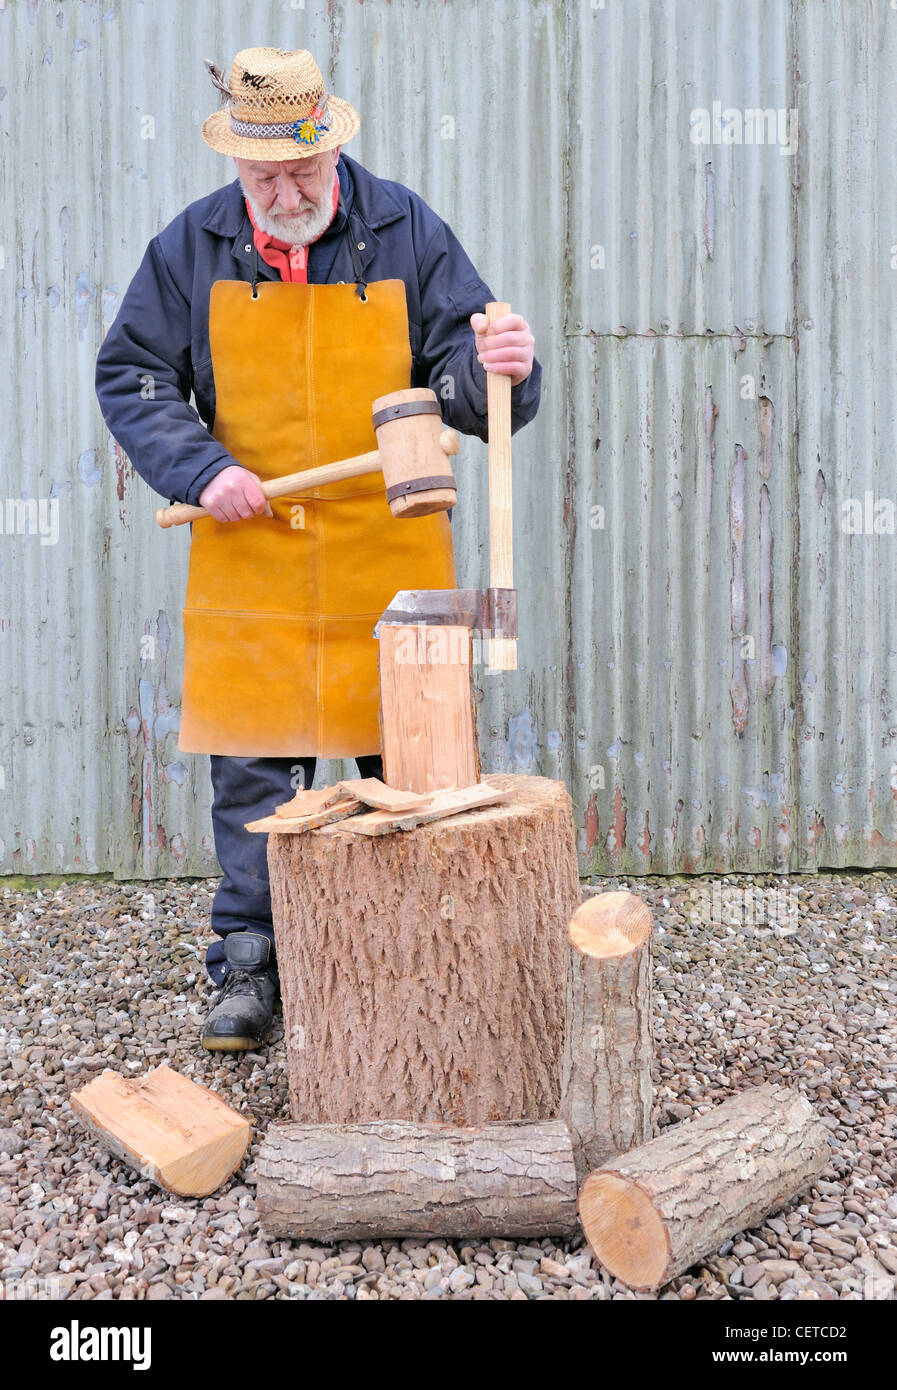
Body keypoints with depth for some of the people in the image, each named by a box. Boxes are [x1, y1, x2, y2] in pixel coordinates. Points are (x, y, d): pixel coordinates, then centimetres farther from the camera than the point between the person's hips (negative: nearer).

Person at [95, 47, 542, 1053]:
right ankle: (250, 968, 21)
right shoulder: (192, 246, 5)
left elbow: (466, 390, 0)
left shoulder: (406, 232, 3)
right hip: (249, 566, 1)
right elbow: (131, 378, 8)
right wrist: (202, 470, -9)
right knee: (252, 771, 5)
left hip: (391, 566, 0)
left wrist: (500, 367, -24)